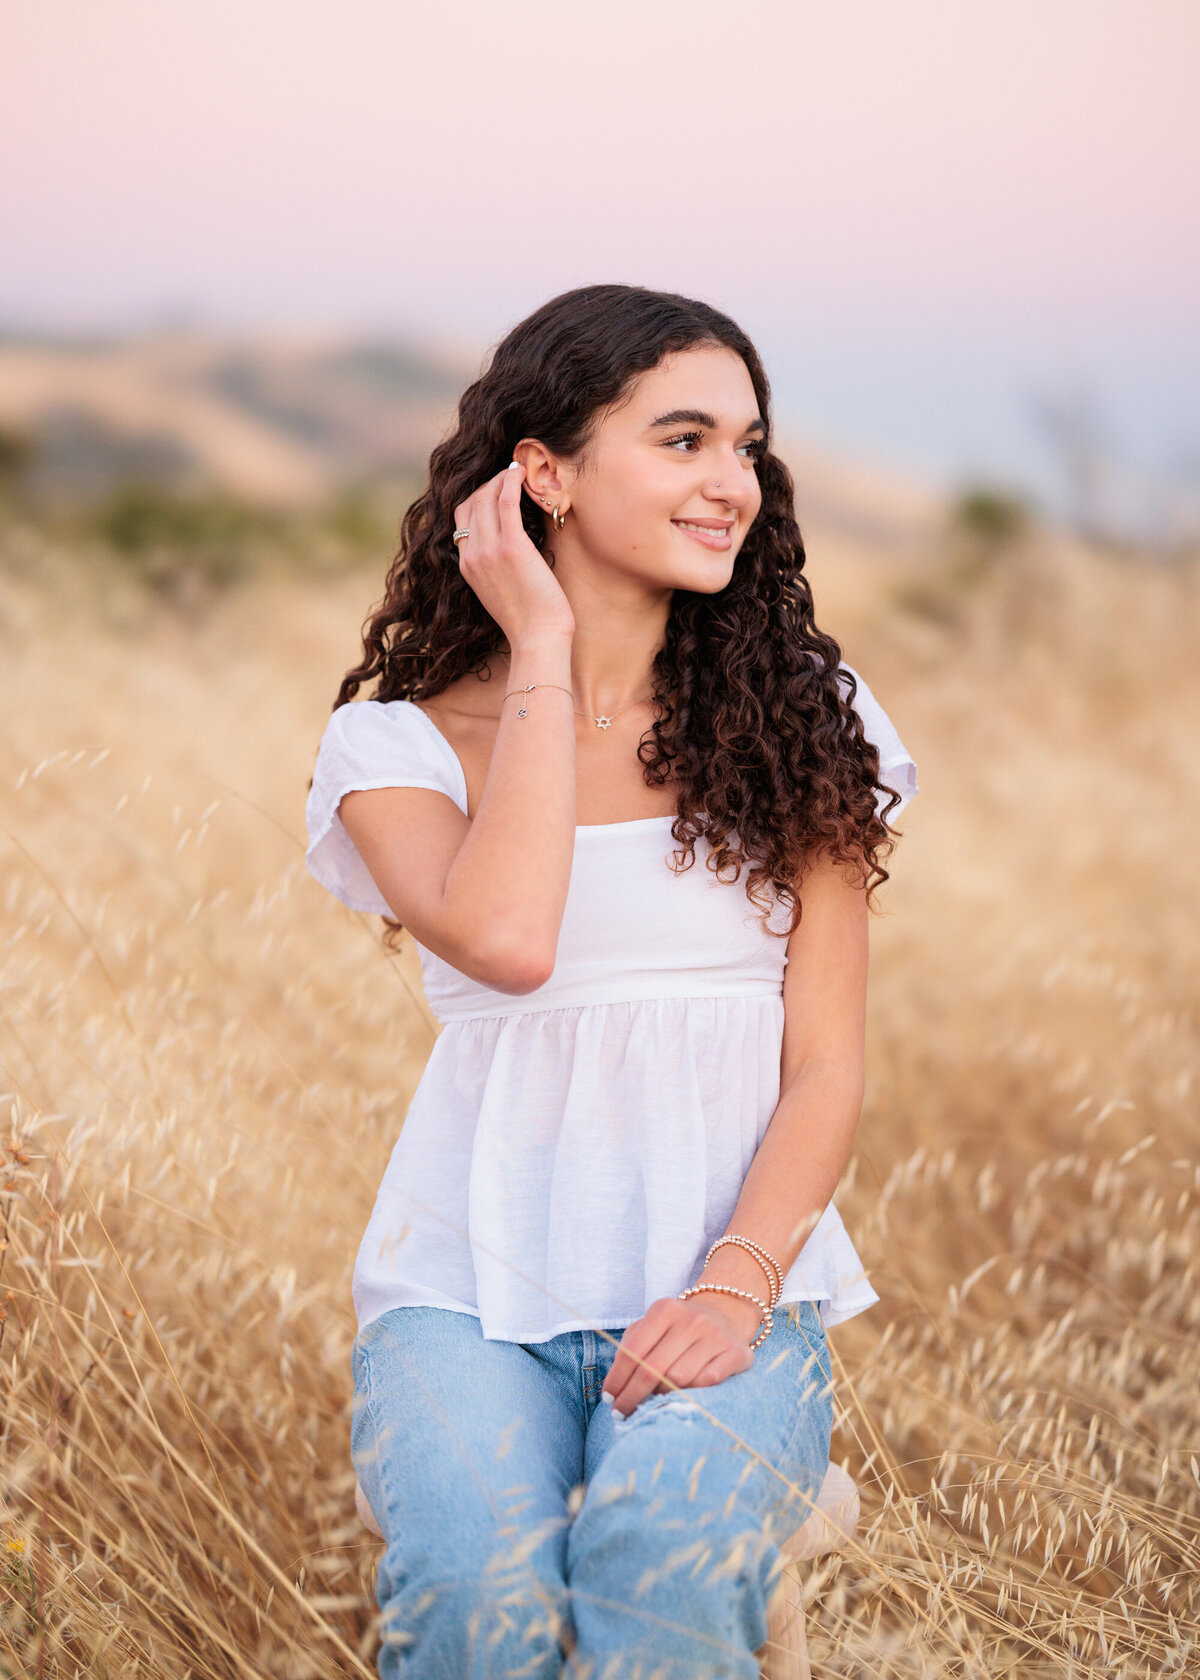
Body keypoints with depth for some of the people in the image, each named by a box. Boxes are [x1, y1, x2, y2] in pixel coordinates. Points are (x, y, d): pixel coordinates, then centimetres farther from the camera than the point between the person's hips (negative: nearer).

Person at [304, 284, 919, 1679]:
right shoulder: (402, 740, 4)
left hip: (731, 1278, 1)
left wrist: (735, 1285, -14)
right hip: (475, 1291, -1)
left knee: (666, 1555, -31)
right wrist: (543, 651, -7)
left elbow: (828, 1065, 4)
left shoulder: (797, 721, 9)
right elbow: (506, 939, -18)